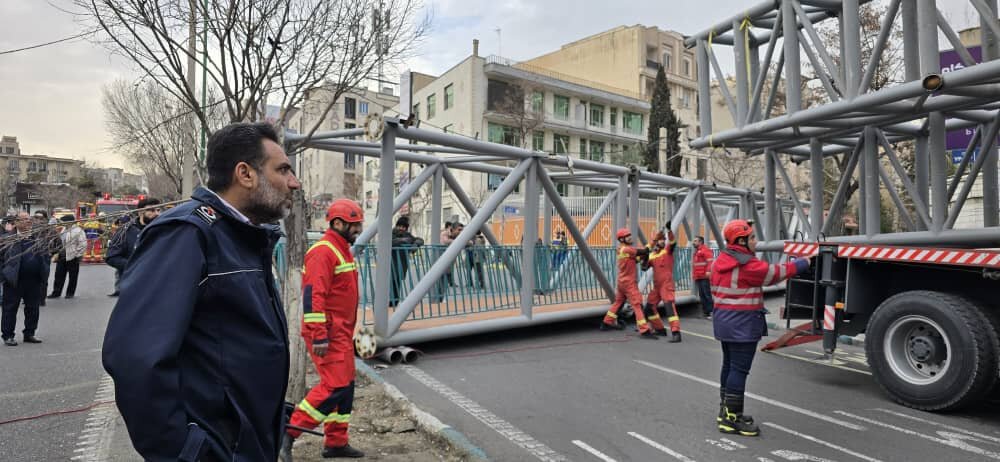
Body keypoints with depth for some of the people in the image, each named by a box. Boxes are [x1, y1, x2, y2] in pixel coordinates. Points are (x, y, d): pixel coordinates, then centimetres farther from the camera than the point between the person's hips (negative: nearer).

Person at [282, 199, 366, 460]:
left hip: (342, 334, 10)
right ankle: (289, 433, 3)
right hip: (328, 335, -10)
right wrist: (319, 336, -24)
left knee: (345, 386, 13)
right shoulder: (323, 252, -15)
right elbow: (313, 296, -22)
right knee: (334, 385, -10)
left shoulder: (342, 250, 16)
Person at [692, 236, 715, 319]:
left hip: (705, 277, -9)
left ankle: (711, 312, -6)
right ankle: (705, 312, 15)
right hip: (698, 277, 10)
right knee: (702, 295, 10)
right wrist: (693, 274, 27)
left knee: (708, 294, -9)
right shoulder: (696, 251, 24)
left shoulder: (705, 250, -6)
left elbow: (710, 261, -18)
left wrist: (708, 271, -30)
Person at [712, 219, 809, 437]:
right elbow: (776, 273, -6)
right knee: (739, 369, -4)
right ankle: (731, 418, 1)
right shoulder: (748, 265, -18)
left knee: (729, 365, 17)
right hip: (742, 324, -9)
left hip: (724, 321, 10)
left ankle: (726, 411, 27)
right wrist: (803, 264, 8)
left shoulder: (720, 262, 9)